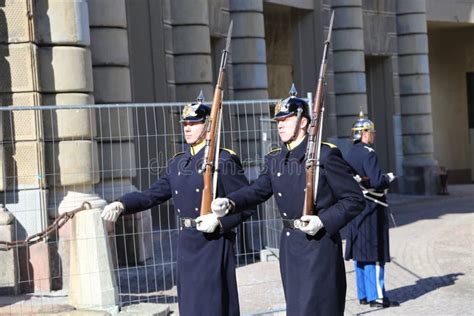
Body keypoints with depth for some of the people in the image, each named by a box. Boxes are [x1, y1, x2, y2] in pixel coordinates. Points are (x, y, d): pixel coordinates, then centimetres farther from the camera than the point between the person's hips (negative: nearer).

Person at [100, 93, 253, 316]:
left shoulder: (224, 161, -6)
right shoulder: (177, 163, 13)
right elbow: (152, 195, 8)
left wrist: (220, 220, -21)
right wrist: (121, 205, -9)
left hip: (213, 245, -6)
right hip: (186, 245, 6)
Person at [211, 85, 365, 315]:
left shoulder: (325, 154, -9)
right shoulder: (275, 159, 10)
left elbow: (355, 199, -9)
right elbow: (258, 190, -2)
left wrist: (323, 221, -20)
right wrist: (230, 203, -20)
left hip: (320, 245, -6)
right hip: (289, 244, 6)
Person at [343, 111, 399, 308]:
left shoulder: (349, 155, 11)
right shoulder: (368, 153, -15)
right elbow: (377, 181, -23)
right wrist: (389, 178, -5)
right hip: (372, 209, -9)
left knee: (359, 253, 11)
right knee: (374, 253, -4)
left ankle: (363, 295, 18)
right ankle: (377, 296, -2)